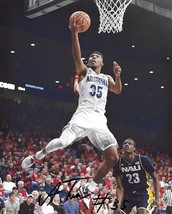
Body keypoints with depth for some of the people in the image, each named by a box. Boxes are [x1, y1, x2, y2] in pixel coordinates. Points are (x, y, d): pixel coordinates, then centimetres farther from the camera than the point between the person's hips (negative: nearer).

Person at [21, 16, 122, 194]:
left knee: (113, 157, -7)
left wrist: (117, 76, -10)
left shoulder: (106, 78, 26)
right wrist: (74, 33, -14)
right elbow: (76, 56, -2)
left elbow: (118, 91, 9)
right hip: (83, 116, -4)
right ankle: (37, 156, 1)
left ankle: (90, 188, 7)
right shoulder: (84, 71, 16)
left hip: (99, 120, 4)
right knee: (63, 141, -28)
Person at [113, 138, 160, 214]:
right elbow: (120, 187, -8)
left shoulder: (143, 160, -16)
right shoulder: (118, 163, -10)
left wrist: (157, 198, -10)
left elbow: (155, 178, -4)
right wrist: (118, 205, -20)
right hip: (127, 194, 3)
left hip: (143, 193, -3)